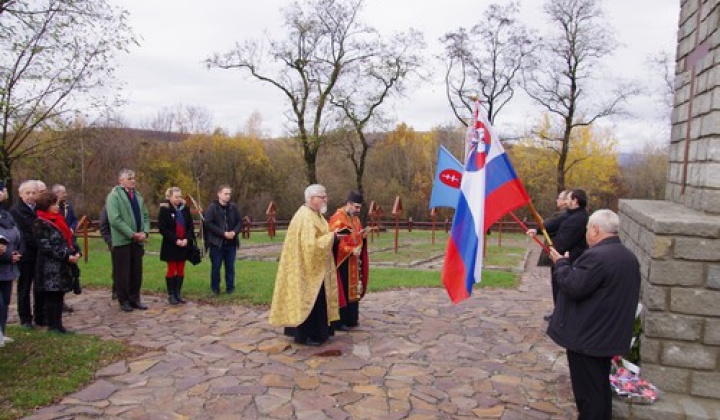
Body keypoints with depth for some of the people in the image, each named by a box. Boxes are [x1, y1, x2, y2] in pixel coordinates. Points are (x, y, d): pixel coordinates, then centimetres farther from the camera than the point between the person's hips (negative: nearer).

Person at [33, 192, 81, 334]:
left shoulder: (59, 219, 15)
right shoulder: (40, 223, -10)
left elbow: (70, 238, 17)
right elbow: (46, 246, -17)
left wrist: (76, 252, -1)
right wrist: (66, 256, -20)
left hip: (64, 265, 8)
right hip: (51, 267, -8)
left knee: (59, 296, 12)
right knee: (52, 297, -1)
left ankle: (58, 324, 18)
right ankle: (52, 326, 8)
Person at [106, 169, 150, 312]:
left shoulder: (137, 196, 15)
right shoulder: (114, 196, -7)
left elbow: (145, 216, 15)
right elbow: (115, 219, -17)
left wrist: (145, 232, -3)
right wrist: (132, 234, -17)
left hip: (138, 241, 6)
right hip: (122, 241, -6)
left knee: (136, 272, 11)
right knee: (122, 273, 3)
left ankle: (135, 299, 21)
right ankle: (123, 301, 14)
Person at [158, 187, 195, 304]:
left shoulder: (185, 209, 7)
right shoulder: (164, 209, -6)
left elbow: (191, 226, 7)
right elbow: (162, 228, -11)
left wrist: (187, 239, -9)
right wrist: (175, 240, -17)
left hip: (184, 245, 4)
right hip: (171, 245, -4)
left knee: (181, 270, 7)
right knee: (171, 270, 3)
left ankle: (178, 293, 16)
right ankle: (171, 295, 11)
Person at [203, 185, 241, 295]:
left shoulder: (233, 207, 5)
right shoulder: (212, 207, -7)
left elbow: (239, 222, 9)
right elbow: (208, 224, -14)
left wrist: (234, 232, -10)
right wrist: (223, 233, -18)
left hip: (231, 243, 3)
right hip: (216, 243, -3)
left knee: (230, 267, 9)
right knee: (216, 267, 5)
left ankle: (230, 287, 20)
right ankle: (215, 288, 19)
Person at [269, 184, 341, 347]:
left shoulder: (315, 215, 11)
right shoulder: (305, 217, -21)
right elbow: (310, 244, -27)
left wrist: (331, 236, 1)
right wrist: (331, 237, -21)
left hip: (315, 267, 10)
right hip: (307, 267, -10)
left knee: (316, 300, 16)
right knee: (308, 299, -1)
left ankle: (315, 332, 26)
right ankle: (305, 335, 10)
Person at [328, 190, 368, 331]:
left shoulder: (355, 218, 12)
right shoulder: (337, 218, -15)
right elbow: (336, 241, -20)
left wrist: (363, 236, -3)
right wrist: (351, 251, -24)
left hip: (353, 261, 9)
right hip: (342, 262, -9)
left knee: (353, 289, 12)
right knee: (342, 291, -4)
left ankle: (350, 319, 22)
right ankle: (338, 322, 5)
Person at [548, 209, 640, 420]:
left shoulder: (597, 256, -25)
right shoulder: (628, 257, 8)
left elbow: (572, 287, -23)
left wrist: (561, 263, -8)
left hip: (587, 337, -9)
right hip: (609, 336, 10)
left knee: (588, 393, 3)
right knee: (601, 388, 22)